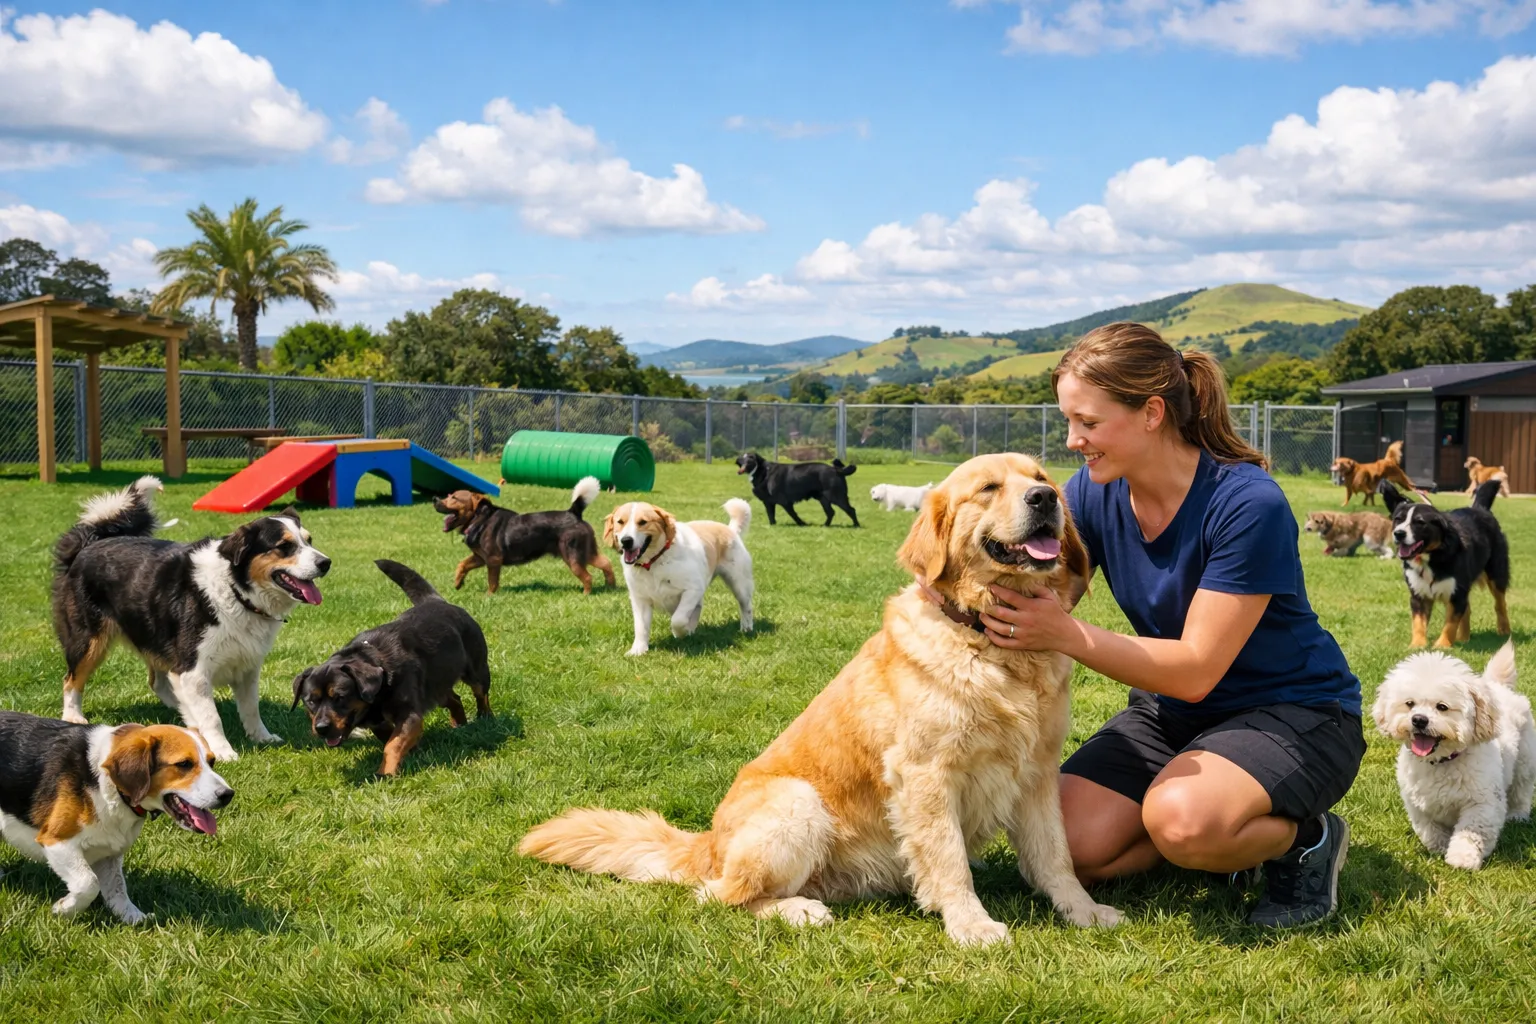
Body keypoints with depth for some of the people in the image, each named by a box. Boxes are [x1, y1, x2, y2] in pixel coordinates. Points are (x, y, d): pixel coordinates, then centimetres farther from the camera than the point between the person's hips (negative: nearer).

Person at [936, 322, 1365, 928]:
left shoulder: (1248, 504, -26)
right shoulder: (1094, 493, -7)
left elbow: (1197, 669, -27)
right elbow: (1035, 600, -4)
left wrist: (1065, 634, -35)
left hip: (1297, 713, -6)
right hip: (1173, 713, 6)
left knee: (1179, 817, -35)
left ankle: (1306, 838, -3)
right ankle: (1226, 834, 10)